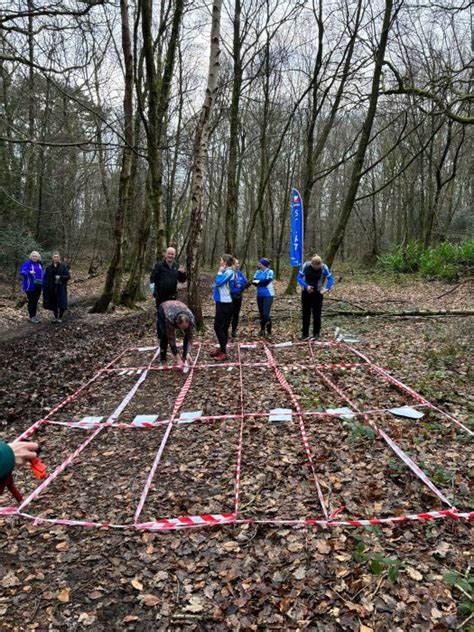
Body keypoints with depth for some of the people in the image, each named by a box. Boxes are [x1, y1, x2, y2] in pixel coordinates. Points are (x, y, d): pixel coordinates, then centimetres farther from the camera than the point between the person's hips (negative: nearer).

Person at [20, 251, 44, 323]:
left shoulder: (39, 264, 11)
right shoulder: (27, 264, -8)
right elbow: (22, 271, -18)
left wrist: (42, 281, 12)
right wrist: (29, 272, -35)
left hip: (38, 286, 6)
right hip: (30, 286, -6)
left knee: (35, 301, 12)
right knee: (31, 301, -3)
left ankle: (34, 315, 21)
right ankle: (31, 317, 3)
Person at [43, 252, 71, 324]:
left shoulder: (63, 266, -2)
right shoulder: (49, 267, 5)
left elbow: (68, 276, -6)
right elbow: (46, 278, 3)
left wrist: (60, 277, -22)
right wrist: (45, 288, -5)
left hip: (61, 288, -2)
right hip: (51, 289, 2)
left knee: (61, 304, -5)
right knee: (53, 304, 7)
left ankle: (60, 318, 10)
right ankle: (55, 317, 23)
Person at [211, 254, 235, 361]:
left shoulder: (229, 272, -15)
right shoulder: (225, 272, 12)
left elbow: (218, 282, -22)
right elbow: (219, 283, 13)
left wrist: (220, 271, -12)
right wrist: (221, 271, 7)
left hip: (224, 303, -9)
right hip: (222, 302, 9)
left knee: (218, 327, -8)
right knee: (222, 327, 15)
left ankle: (223, 352, -4)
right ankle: (222, 349, 23)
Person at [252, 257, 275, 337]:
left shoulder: (270, 272, -9)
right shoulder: (258, 272, 8)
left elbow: (266, 281, -19)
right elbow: (254, 281, -2)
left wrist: (258, 282, -6)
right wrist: (262, 282, -20)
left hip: (268, 295, -6)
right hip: (260, 295, 6)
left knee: (266, 313, -12)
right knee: (261, 313, 10)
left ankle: (269, 331, 0)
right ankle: (262, 330, 20)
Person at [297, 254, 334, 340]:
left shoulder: (324, 267, -14)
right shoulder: (306, 265, -14)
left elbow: (331, 279, -7)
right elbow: (299, 277, -10)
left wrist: (326, 288, -22)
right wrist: (306, 286, -24)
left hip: (317, 293, -1)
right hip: (306, 292, 1)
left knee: (316, 314, 0)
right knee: (305, 313, 7)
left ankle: (316, 334, 11)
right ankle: (305, 333, 16)